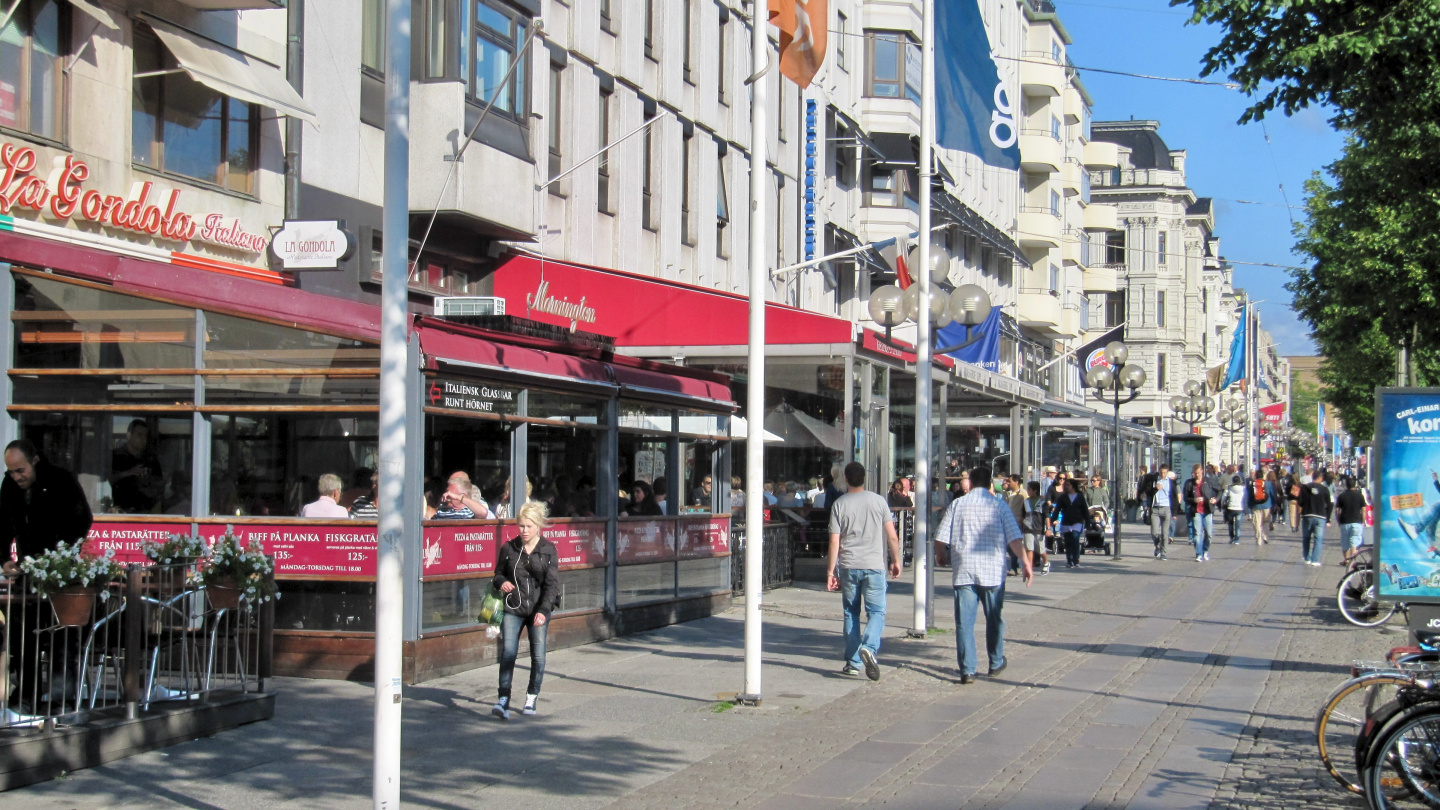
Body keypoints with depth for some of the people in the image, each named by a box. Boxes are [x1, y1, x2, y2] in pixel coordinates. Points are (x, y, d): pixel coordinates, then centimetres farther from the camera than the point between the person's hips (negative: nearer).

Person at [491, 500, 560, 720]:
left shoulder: (549, 550, -4)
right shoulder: (509, 548, 1)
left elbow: (552, 584, -8)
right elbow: (498, 573, 15)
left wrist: (543, 610, -19)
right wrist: (502, 582, -9)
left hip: (539, 610, 0)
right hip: (513, 609, 1)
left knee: (538, 655, 5)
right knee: (507, 652, -12)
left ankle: (532, 698, 23)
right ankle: (503, 700, -16)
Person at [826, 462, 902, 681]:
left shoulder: (839, 504, 0)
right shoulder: (878, 501, 1)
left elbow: (834, 542, -4)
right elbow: (892, 536, 1)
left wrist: (830, 571, 0)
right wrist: (895, 561, 14)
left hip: (848, 566, 1)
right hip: (874, 565, -1)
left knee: (851, 613, 11)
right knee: (876, 611, 3)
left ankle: (853, 663, 12)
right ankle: (869, 647, -23)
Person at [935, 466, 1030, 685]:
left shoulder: (957, 504, 3)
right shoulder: (998, 505, 3)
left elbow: (942, 538, 1)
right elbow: (1014, 538, -5)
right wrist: (1026, 562, -1)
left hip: (963, 571, 0)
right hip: (993, 572, 0)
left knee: (964, 622, -1)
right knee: (994, 619, 16)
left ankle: (967, 670, -7)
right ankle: (996, 664, 27)